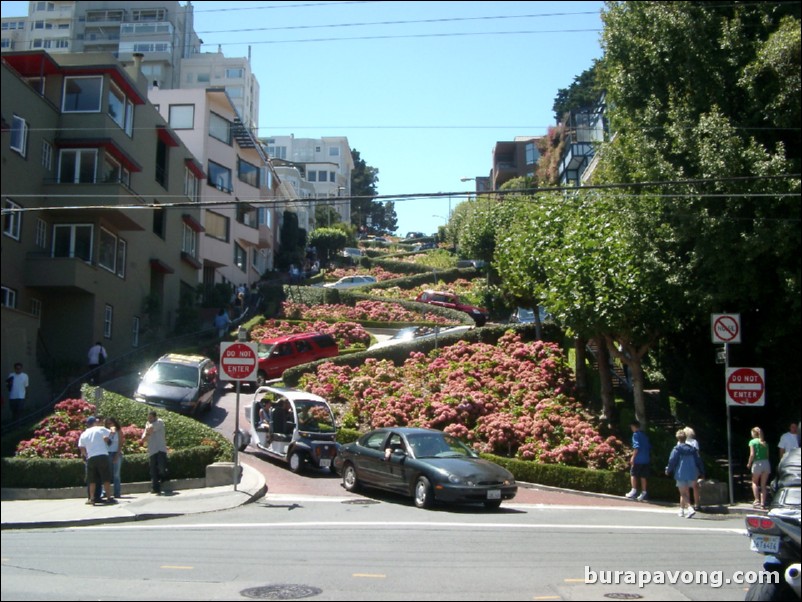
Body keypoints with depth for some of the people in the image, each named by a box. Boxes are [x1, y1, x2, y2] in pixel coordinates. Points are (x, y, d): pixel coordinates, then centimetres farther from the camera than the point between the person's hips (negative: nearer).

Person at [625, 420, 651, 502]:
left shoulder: (636, 434, -7)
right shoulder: (645, 435, 16)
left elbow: (637, 447, -17)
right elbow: (649, 447, 18)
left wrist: (633, 457, -14)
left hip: (638, 459, -7)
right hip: (646, 459, 7)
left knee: (633, 474, 2)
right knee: (643, 476, 9)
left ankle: (634, 491, -5)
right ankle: (643, 493, 8)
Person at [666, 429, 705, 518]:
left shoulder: (677, 449, -8)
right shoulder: (692, 448, 7)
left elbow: (672, 461, -10)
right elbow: (698, 461, 8)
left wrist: (668, 471, 4)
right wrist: (701, 472, 15)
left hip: (681, 475, -5)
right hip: (691, 475, 5)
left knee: (683, 493, -2)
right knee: (686, 492, 19)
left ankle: (690, 508, -23)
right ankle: (681, 510, 27)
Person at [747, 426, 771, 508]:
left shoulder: (752, 442, -2)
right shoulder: (765, 443, 13)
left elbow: (752, 454, -9)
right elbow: (767, 455, 8)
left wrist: (749, 464, 1)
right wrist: (765, 461, 15)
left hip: (757, 463, -4)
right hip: (766, 463, 4)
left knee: (755, 482, 14)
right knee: (764, 484, 10)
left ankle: (757, 500, 1)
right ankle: (763, 503, 7)